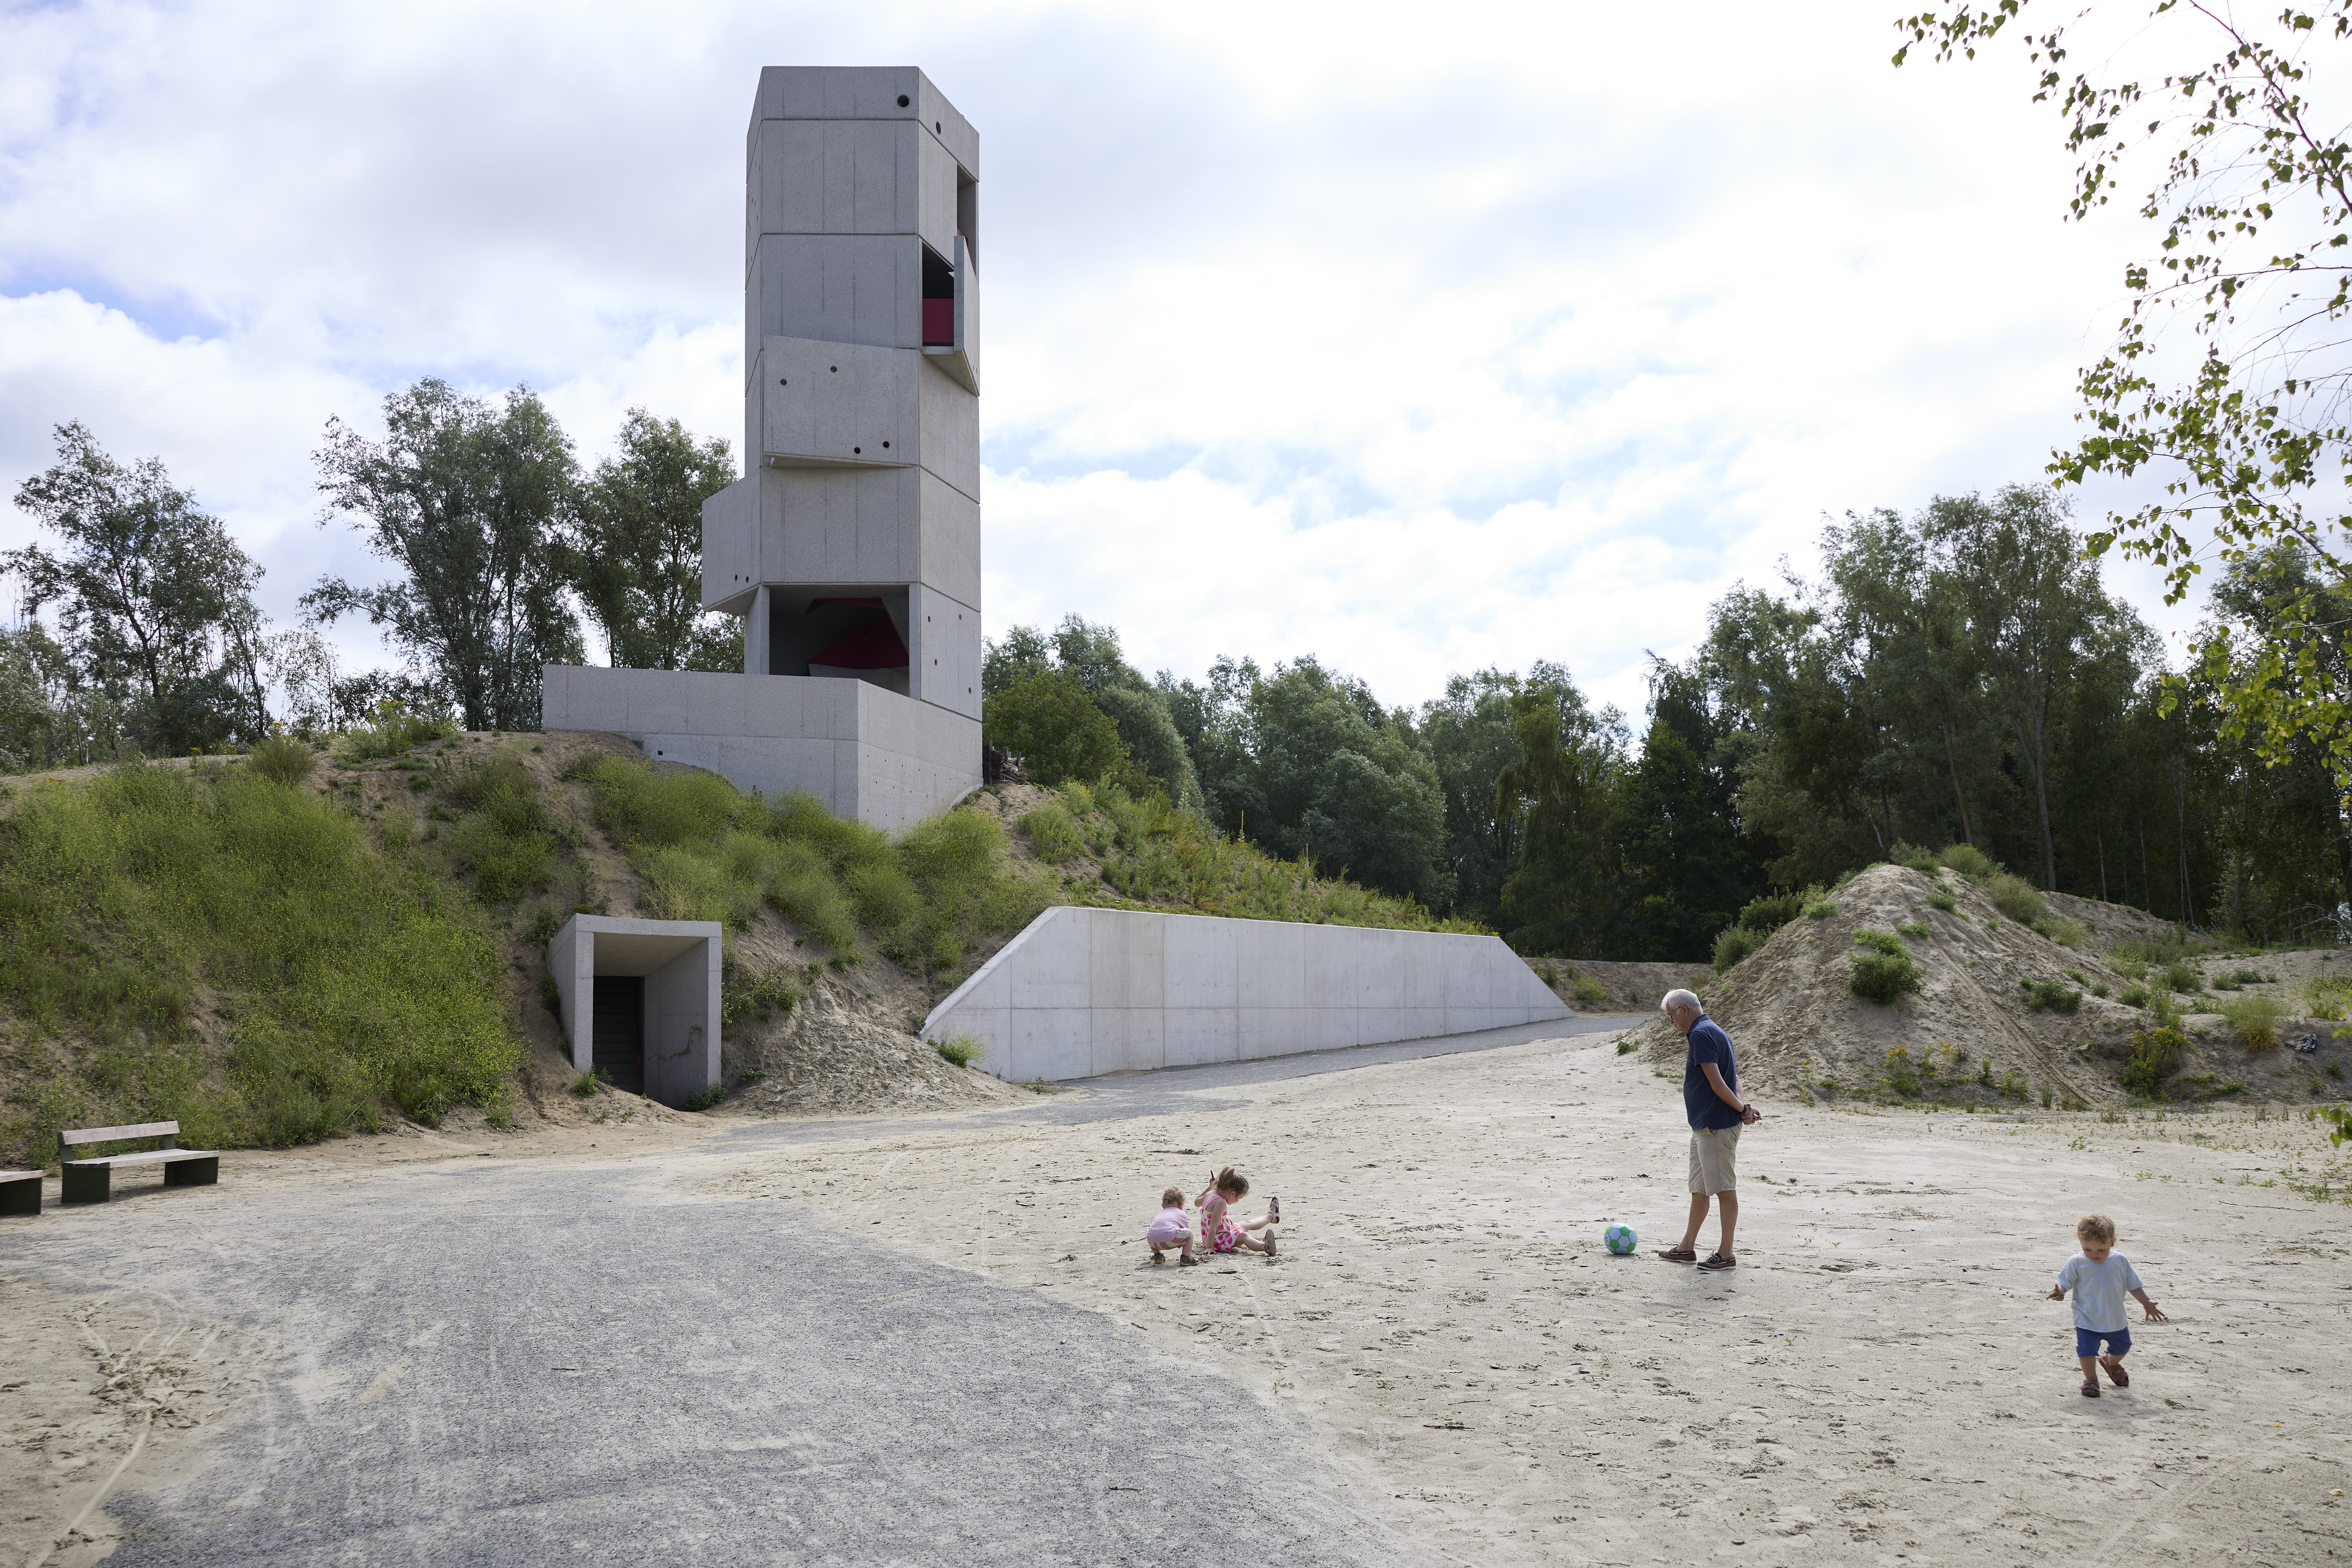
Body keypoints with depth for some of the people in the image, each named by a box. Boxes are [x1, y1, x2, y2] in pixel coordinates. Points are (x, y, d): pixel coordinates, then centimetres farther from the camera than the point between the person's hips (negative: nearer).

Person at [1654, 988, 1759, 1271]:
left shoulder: (1701, 1035, -16)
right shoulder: (1714, 1031, 17)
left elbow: (1717, 1083, -20)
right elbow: (1730, 1079, 16)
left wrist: (1742, 1110, -10)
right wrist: (1743, 1108, 4)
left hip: (1717, 1126, -11)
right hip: (1704, 1125, 11)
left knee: (1724, 1189, -3)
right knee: (1699, 1189, 15)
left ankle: (1726, 1253, 3)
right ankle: (1687, 1248, 23)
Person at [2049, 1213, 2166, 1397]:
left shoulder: (2120, 1261, -6)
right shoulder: (2077, 1263, -14)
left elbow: (2133, 1285, 7)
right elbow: (2064, 1282, -10)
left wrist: (2147, 1303, 8)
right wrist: (2058, 1292, -30)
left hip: (2116, 1319, 4)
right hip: (2087, 1321, -4)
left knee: (2122, 1347, 21)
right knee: (2087, 1350, -7)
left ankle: (2112, 1365, 53)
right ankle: (2091, 1380, 15)